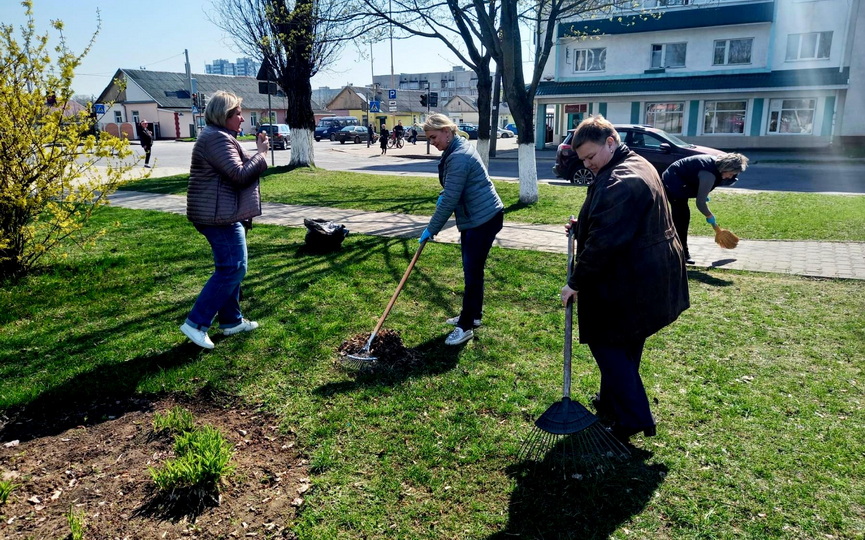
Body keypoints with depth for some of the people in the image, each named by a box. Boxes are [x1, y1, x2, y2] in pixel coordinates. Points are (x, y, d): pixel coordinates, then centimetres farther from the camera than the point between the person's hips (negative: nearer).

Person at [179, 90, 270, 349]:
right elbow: (240, 174, -23)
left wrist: (257, 151, 10)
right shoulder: (218, 138, -17)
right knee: (232, 269, -9)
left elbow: (237, 169, 23)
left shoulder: (218, 136, 18)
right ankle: (196, 323, -5)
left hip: (221, 213, 11)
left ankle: (231, 321, 24)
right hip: (220, 215, -11)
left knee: (230, 267, 16)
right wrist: (261, 153, -10)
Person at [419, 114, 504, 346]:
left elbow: (449, 200, -23)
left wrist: (431, 229, -15)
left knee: (472, 271, -5)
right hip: (473, 218, 11)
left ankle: (466, 326, 3)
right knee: (471, 269, 17)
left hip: (484, 219, -11)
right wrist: (443, 194, 7)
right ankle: (473, 315, 30)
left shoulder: (458, 157, -23)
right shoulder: (458, 147, 10)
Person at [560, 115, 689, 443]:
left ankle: (632, 418, 8)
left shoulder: (619, 182, -24)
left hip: (626, 287, -11)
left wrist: (576, 283, -18)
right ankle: (612, 403, 36)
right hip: (652, 279, 11)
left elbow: (603, 242, -27)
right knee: (626, 346, 20)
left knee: (607, 343, 3)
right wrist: (582, 226, 7)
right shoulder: (639, 167, 12)